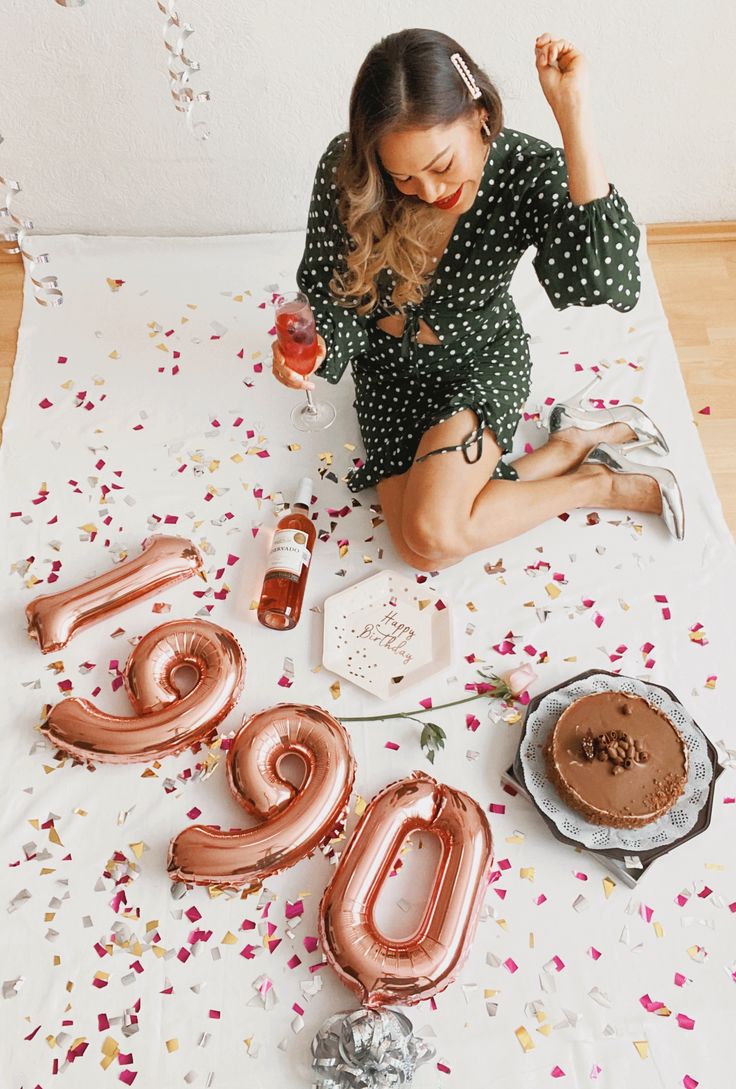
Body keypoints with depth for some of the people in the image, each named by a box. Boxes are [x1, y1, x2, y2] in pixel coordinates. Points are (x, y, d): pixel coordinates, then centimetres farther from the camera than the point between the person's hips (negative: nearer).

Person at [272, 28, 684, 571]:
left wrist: (573, 110, -39)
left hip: (482, 361, -3)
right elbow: (329, 294, -8)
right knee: (419, 546, -11)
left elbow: (611, 285, -39)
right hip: (390, 367, 4)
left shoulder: (526, 170, -22)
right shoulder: (346, 168, -18)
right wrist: (312, 350, -31)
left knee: (434, 534, -25)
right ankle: (583, 443, 5)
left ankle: (573, 440, 0)